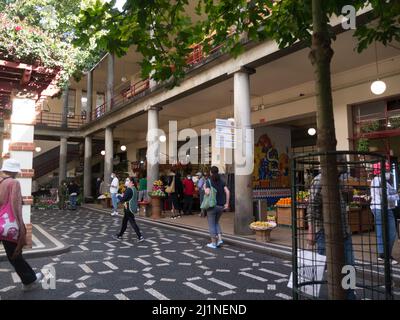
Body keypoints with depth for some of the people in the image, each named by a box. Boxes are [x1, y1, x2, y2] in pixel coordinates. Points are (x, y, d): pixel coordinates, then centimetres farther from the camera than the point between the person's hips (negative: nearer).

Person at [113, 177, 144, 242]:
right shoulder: (134, 189, 9)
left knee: (132, 222, -5)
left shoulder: (129, 190, -20)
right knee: (124, 222, 18)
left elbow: (123, 199, -20)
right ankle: (120, 235, 29)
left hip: (128, 209, -10)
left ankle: (140, 236, -5)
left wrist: (118, 196, -1)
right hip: (132, 208, 10)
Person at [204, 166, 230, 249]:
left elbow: (207, 193, -20)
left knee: (211, 224, 8)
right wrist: (227, 203, 0)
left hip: (212, 205, -5)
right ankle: (220, 238, 9)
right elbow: (227, 192, -4)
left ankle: (213, 243, 10)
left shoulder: (208, 181, -7)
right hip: (221, 206, 5)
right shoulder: (221, 181, 6)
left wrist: (204, 188, -1)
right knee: (216, 222, 22)